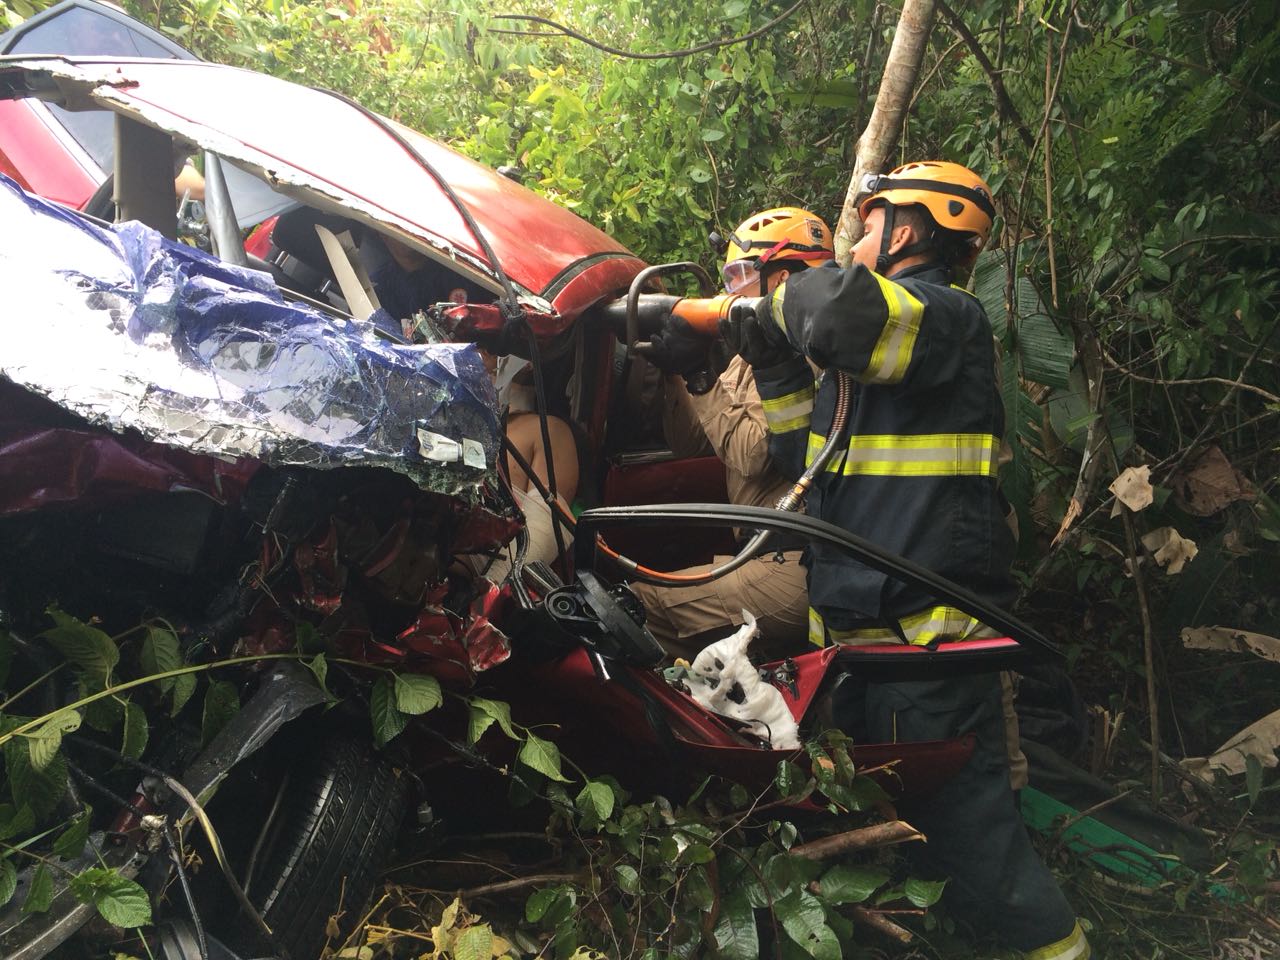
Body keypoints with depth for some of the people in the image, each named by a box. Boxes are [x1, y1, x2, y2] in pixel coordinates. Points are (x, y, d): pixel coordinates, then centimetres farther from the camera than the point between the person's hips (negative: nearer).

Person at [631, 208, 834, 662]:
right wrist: (675, 372, 5)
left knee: (648, 603, -12)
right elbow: (688, 445, 19)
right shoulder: (752, 357, 18)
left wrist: (700, 378, -12)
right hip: (768, 553, 10)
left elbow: (751, 454, -20)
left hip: (799, 565, -10)